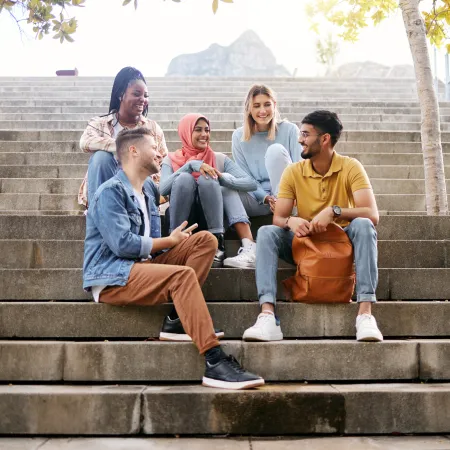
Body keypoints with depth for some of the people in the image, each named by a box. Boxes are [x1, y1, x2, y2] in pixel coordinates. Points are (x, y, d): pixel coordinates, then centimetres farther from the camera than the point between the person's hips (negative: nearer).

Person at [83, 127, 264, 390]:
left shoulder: (150, 188, 19)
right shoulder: (111, 192, -9)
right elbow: (123, 245, -20)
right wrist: (171, 241, -8)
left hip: (141, 267, 9)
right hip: (111, 279, -9)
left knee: (205, 240, -4)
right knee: (182, 275, -32)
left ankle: (177, 320, -16)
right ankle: (215, 363, -37)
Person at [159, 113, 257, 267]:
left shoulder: (219, 159, 9)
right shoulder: (171, 160, 6)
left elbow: (251, 183, -6)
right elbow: (163, 189, -15)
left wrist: (222, 178, -23)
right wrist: (191, 165, -23)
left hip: (212, 219, 1)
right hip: (180, 219, -1)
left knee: (207, 179, -24)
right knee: (184, 178, -25)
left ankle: (218, 244, -27)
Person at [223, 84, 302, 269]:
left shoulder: (289, 130, 0)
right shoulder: (239, 136, 3)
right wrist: (267, 198, -18)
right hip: (257, 200, 2)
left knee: (276, 150, -25)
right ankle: (249, 249, -40)